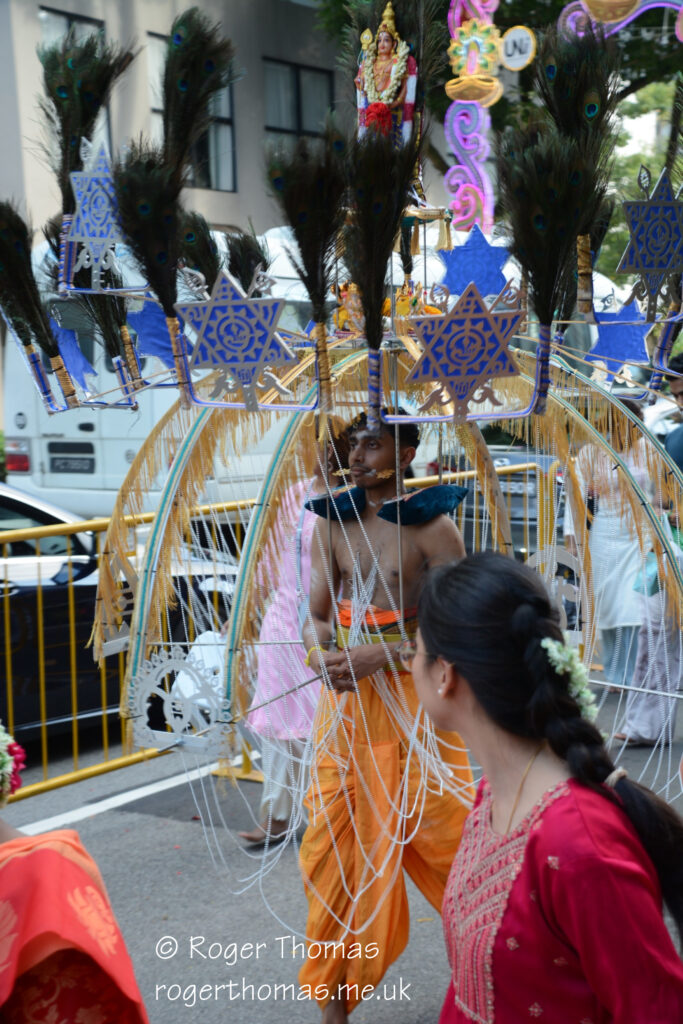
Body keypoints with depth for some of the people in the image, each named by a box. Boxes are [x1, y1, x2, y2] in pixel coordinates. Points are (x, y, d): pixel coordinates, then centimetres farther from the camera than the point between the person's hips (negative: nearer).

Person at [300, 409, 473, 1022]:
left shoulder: (432, 526, -8)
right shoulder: (333, 524, 5)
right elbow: (317, 615, 8)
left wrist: (378, 656, -19)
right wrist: (322, 656, -13)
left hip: (413, 698, -4)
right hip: (345, 699, 4)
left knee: (440, 830, 3)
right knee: (334, 840, 5)